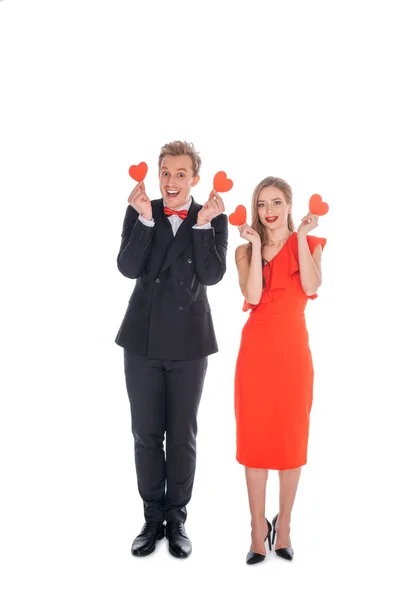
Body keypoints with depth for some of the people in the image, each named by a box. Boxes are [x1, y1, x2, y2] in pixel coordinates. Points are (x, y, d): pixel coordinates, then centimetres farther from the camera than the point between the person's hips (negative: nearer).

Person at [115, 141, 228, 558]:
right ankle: (153, 518, 27)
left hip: (189, 341, -1)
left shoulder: (213, 218, -1)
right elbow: (128, 268, -12)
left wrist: (203, 225, -18)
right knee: (146, 434, 11)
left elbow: (212, 276, -12)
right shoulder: (138, 213, 0)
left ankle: (177, 519, 27)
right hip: (143, 339, 1)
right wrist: (145, 219, -20)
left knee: (182, 435, 10)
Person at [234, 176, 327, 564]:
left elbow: (311, 288, -14)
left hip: (293, 350, 0)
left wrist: (301, 236, -12)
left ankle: (283, 524, 21)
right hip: (256, 350, 1)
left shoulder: (308, 244, 6)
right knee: (255, 435, 3)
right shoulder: (246, 250, 7)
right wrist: (255, 244, -10)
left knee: (291, 435, 6)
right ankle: (258, 528, 14)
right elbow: (253, 295, -11)